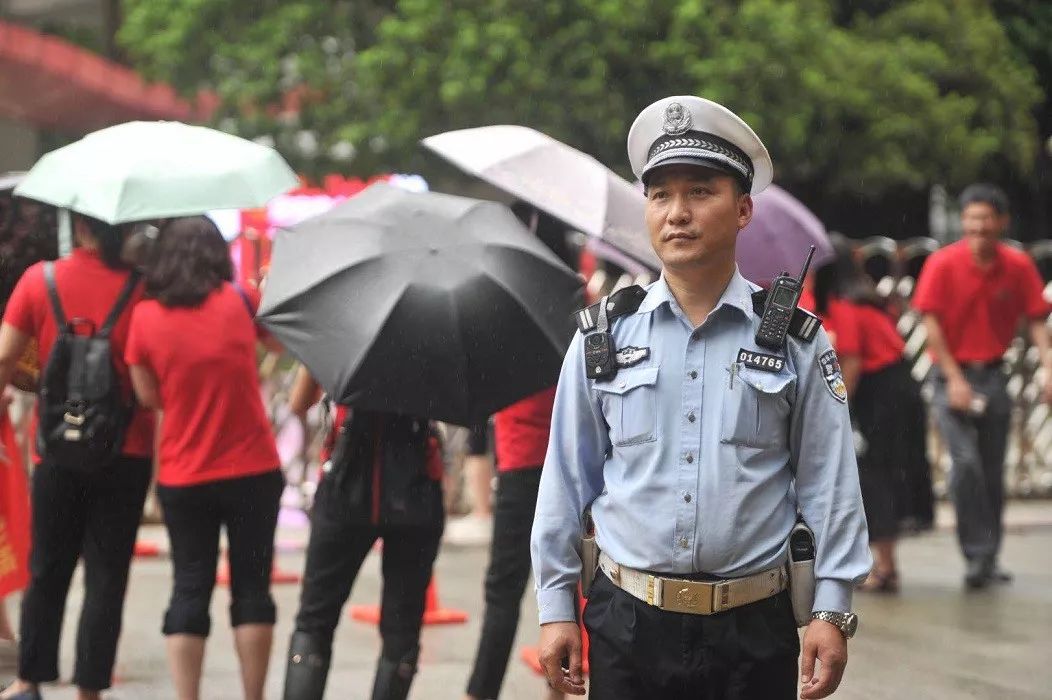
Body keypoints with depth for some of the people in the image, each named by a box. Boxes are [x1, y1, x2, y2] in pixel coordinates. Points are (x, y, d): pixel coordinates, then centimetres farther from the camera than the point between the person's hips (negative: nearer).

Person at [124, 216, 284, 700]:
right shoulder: (238, 301, -3)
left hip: (182, 478, 0)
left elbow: (148, 396, 1)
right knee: (251, 586, 8)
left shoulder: (145, 317, -4)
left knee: (190, 591, 5)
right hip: (252, 472, 0)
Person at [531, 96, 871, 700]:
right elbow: (567, 478, 7)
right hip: (627, 623, 1)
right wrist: (557, 609, 6)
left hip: (755, 628, -1)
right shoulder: (603, 336, 4)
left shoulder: (796, 341, 2)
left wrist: (832, 610, -4)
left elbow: (828, 483, 2)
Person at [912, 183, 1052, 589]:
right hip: (953, 376, -3)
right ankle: (977, 556, -9)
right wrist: (954, 379, -14)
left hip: (993, 375, 3)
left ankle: (990, 560, 19)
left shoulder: (1018, 266, -3)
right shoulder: (943, 264, -10)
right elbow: (931, 322, -10)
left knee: (993, 472, 6)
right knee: (965, 461, -16)